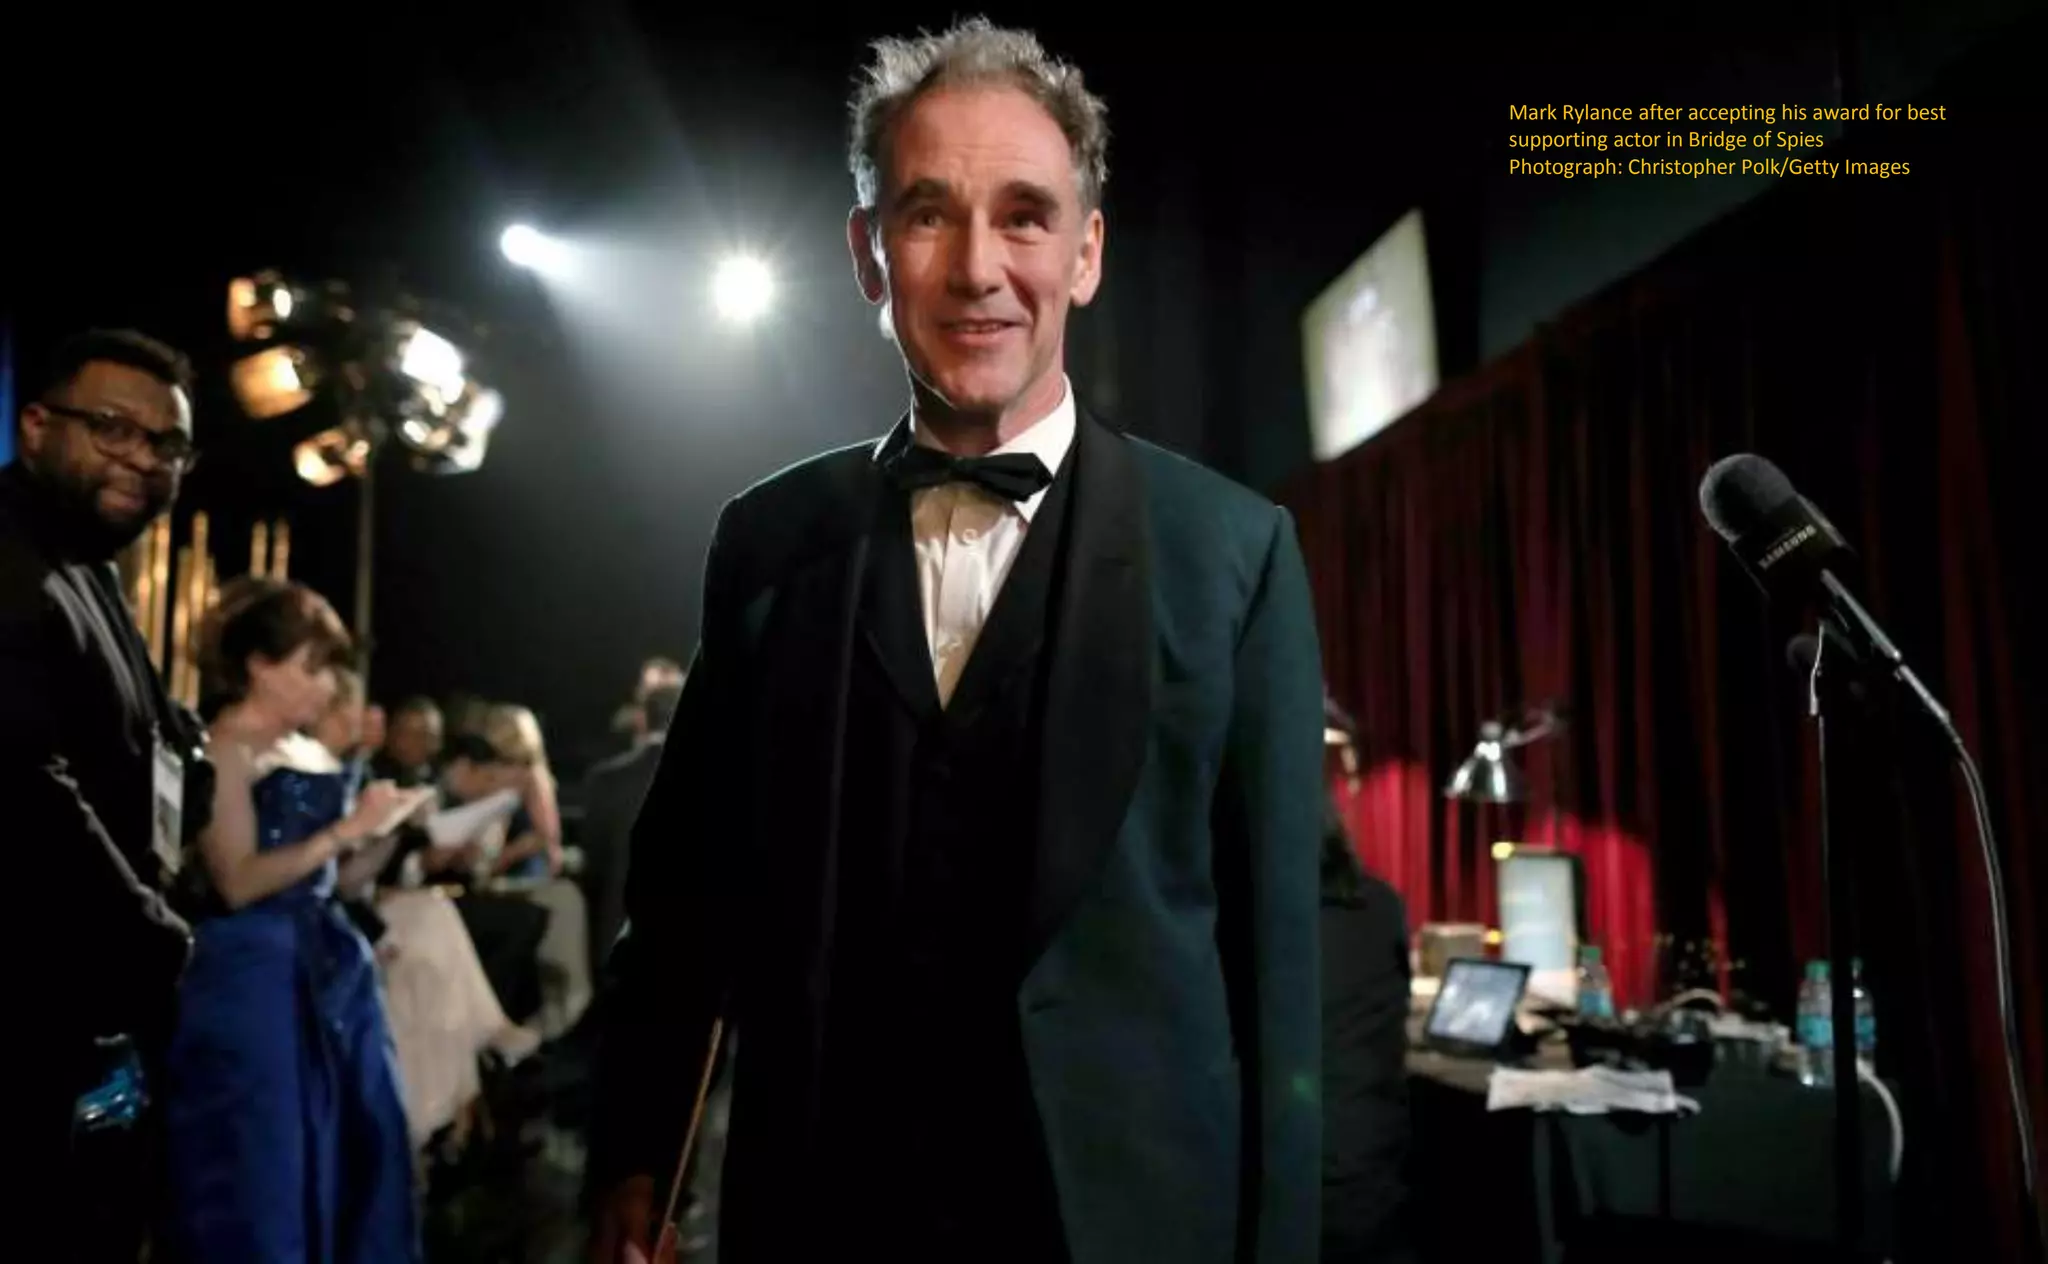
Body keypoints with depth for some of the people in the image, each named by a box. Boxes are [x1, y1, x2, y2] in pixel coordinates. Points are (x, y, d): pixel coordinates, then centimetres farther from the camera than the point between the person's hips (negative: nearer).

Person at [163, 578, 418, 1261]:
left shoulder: (317, 757, 13)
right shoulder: (225, 750, -9)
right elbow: (238, 883, -18)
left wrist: (384, 831, 3)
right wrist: (344, 830, -18)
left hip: (332, 968, 8)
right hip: (253, 979, -8)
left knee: (354, 1158, 11)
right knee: (264, 1177, 1)